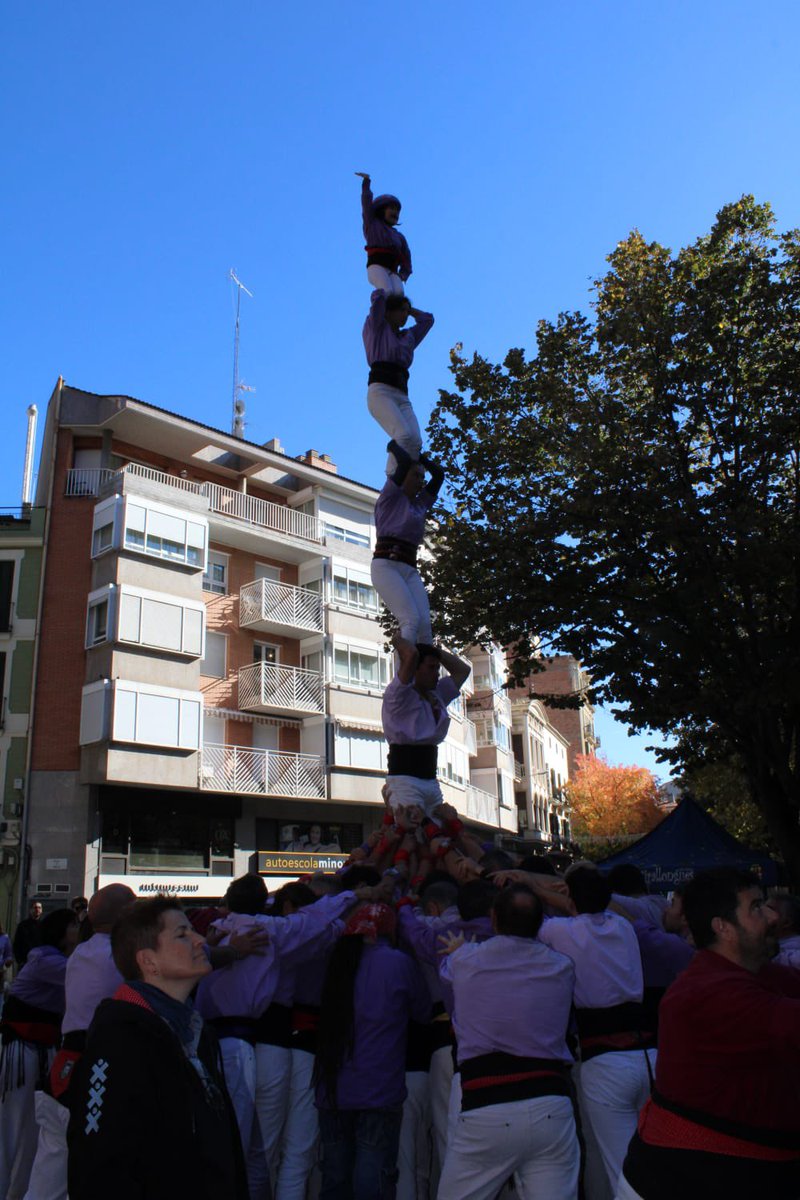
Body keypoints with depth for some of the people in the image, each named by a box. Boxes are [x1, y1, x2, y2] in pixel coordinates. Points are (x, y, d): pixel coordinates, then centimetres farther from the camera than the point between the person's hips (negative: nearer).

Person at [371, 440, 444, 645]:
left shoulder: (421, 504, 25)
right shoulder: (390, 496, 9)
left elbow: (439, 474, 28)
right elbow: (405, 463, -2)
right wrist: (394, 446, 16)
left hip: (410, 570, 6)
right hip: (385, 566, -6)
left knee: (425, 624, -14)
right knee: (411, 619, -25)